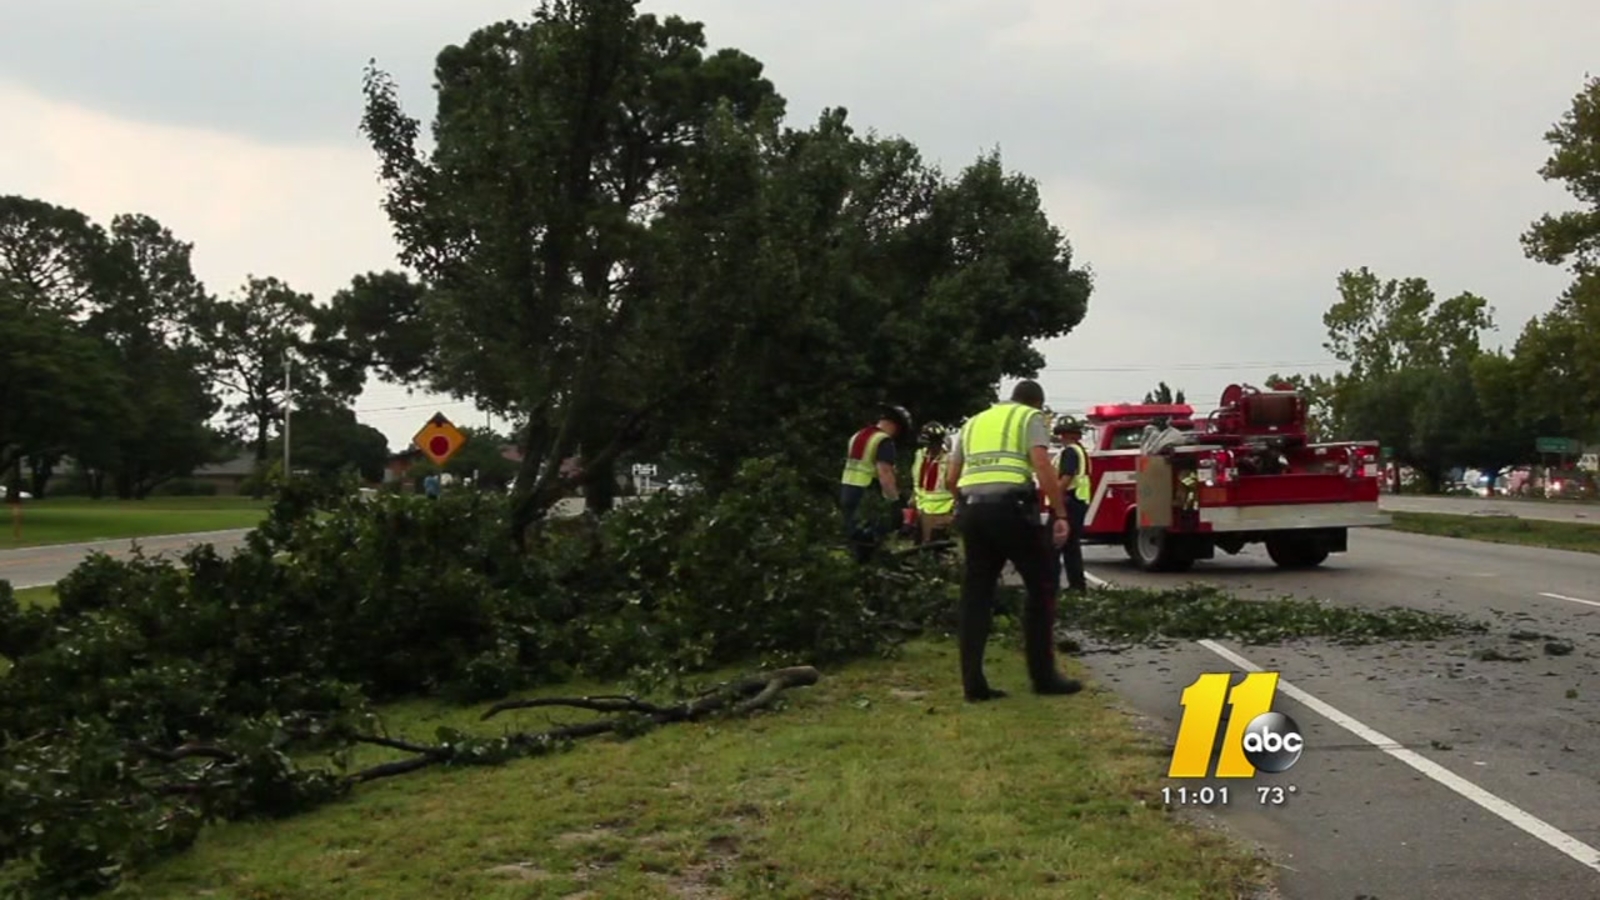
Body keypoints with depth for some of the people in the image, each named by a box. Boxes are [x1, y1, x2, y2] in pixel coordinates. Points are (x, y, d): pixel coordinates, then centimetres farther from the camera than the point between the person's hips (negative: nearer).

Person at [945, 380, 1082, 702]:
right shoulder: (1030, 418, 10)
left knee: (976, 594, 10)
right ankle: (1043, 675, 8)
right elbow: (1042, 466, -7)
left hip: (971, 508, 6)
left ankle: (973, 682, 7)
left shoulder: (974, 422, 26)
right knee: (1041, 586, 7)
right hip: (1010, 506, -5)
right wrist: (1060, 514, -8)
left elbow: (951, 479, 24)